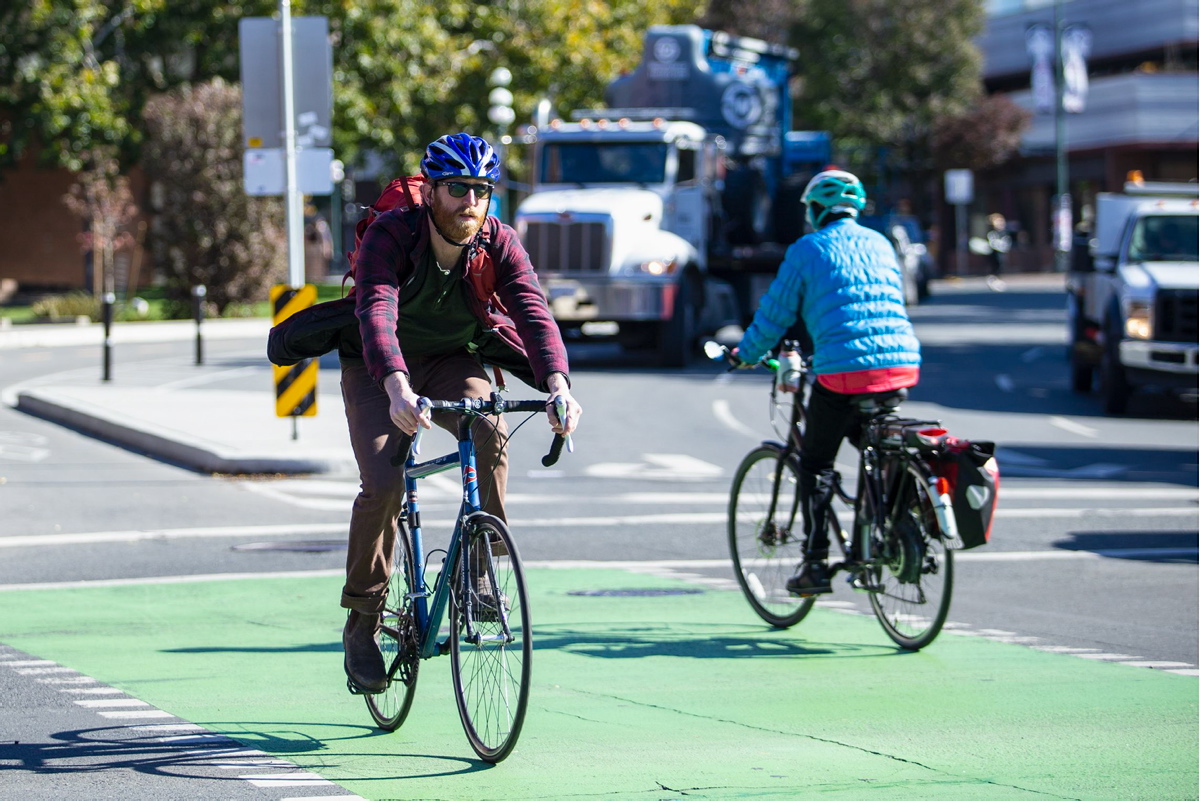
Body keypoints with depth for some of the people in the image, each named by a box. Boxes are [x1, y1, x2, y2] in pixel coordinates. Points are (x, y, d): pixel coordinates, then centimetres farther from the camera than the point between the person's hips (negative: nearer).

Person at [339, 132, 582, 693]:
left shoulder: (498, 243, -19)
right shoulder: (390, 236, -28)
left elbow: (533, 312, -32)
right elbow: (376, 314, -43)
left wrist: (558, 386, -51)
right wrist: (398, 389, -62)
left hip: (451, 360, 2)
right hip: (379, 368, -2)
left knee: (490, 431, -30)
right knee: (383, 484, -20)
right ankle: (363, 622, -1)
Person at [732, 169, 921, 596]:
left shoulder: (808, 249, 4)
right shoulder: (879, 244, 19)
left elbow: (775, 312, 7)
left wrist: (747, 353, 24)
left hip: (843, 370, -5)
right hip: (902, 364, 5)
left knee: (815, 464, 8)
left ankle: (815, 564, 4)